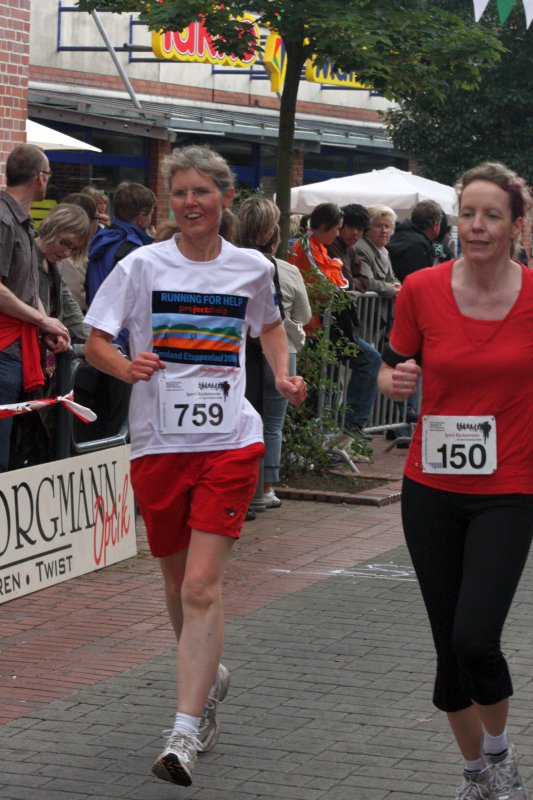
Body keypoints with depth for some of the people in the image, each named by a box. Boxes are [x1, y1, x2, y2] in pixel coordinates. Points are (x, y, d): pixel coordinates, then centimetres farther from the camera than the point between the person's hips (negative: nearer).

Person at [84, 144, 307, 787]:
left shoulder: (252, 268, 5)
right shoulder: (142, 265, 0)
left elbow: (269, 324, 25)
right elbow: (95, 341, 0)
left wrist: (284, 374, 8)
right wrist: (126, 366, -21)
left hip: (229, 440, -1)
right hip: (158, 440, 1)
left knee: (202, 587, -13)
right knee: (176, 582, 14)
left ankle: (185, 734, -14)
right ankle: (208, 675, 43)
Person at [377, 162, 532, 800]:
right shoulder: (422, 289, -4)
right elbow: (394, 369, 8)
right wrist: (395, 381, -14)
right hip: (432, 489, 2)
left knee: (475, 637, -18)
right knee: (450, 646, 8)